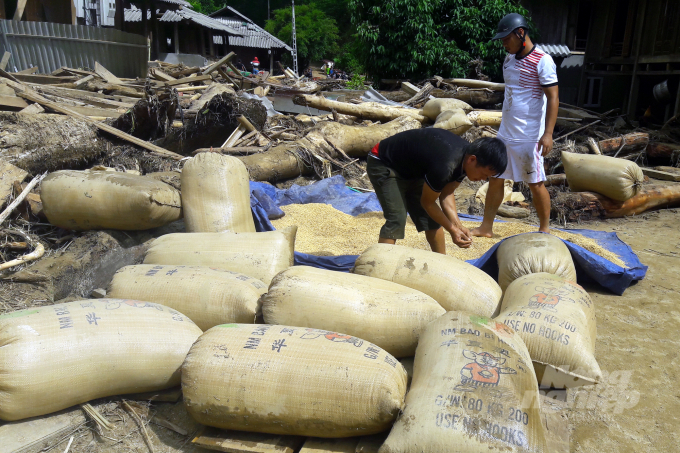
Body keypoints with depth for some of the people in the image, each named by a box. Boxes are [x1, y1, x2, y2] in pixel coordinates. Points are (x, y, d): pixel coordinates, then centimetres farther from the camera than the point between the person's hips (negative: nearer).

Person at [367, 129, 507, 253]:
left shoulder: (464, 158, -12)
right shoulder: (445, 166, -39)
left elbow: (446, 194, -2)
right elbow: (427, 202, -22)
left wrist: (458, 225, -13)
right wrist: (452, 230, -14)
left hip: (411, 168, 9)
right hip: (383, 165, -9)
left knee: (432, 218, 6)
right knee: (397, 220, -22)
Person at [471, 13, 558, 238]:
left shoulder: (542, 61, -12)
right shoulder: (509, 60, 11)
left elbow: (553, 98, -14)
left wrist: (548, 133, -22)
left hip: (529, 137, -7)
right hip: (505, 134, 7)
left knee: (536, 183, 2)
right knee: (495, 179, 9)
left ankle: (544, 230, 17)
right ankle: (486, 227, 17)